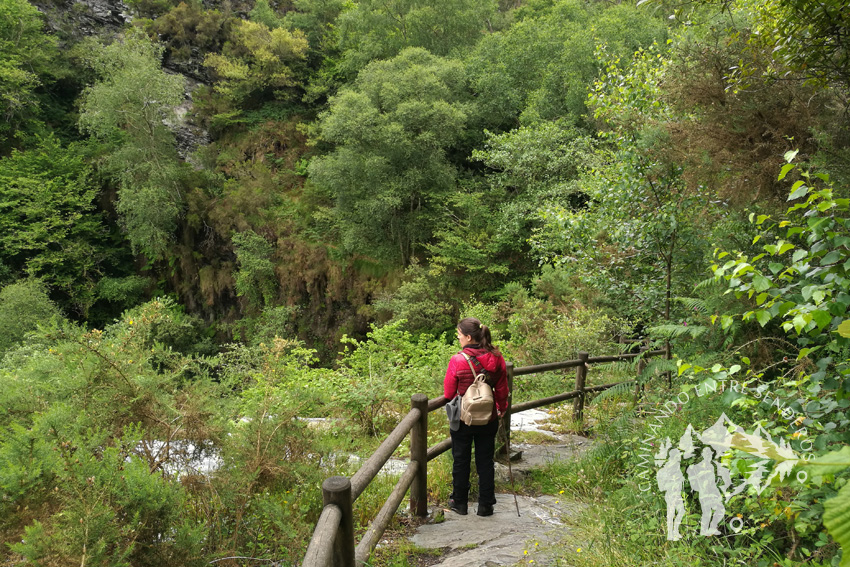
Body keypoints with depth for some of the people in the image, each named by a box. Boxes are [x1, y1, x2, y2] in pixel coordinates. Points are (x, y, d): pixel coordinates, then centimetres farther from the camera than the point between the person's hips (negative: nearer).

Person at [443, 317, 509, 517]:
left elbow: (449, 393, -10)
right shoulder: (496, 358, -9)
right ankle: (486, 505, 24)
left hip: (463, 419, -3)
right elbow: (502, 389, 2)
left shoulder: (458, 360, -21)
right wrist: (502, 408, 21)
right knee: (485, 461, 16)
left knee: (461, 460, 15)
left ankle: (459, 502, 28)